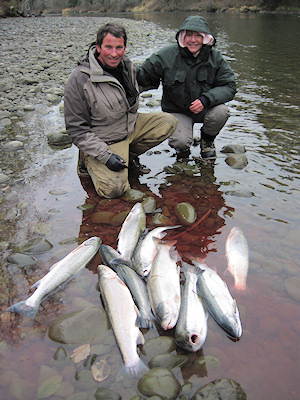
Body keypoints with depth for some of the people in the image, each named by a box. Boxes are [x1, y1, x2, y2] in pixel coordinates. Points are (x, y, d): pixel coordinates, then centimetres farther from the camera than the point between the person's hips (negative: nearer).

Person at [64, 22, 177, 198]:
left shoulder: (128, 65, -2)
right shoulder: (79, 79, -22)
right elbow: (77, 129, -19)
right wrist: (105, 155, -26)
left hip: (131, 126, 7)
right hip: (101, 141, -7)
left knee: (169, 122, -5)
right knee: (114, 189, -24)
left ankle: (127, 154, 5)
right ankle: (90, 160, 6)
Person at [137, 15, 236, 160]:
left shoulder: (215, 57, -7)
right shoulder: (166, 56, -10)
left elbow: (229, 86, -10)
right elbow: (143, 76, -3)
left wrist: (206, 99, -28)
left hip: (203, 109, 2)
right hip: (176, 111, -2)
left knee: (221, 112, -31)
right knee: (181, 142, -29)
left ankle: (207, 139, 5)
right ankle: (183, 147, 15)